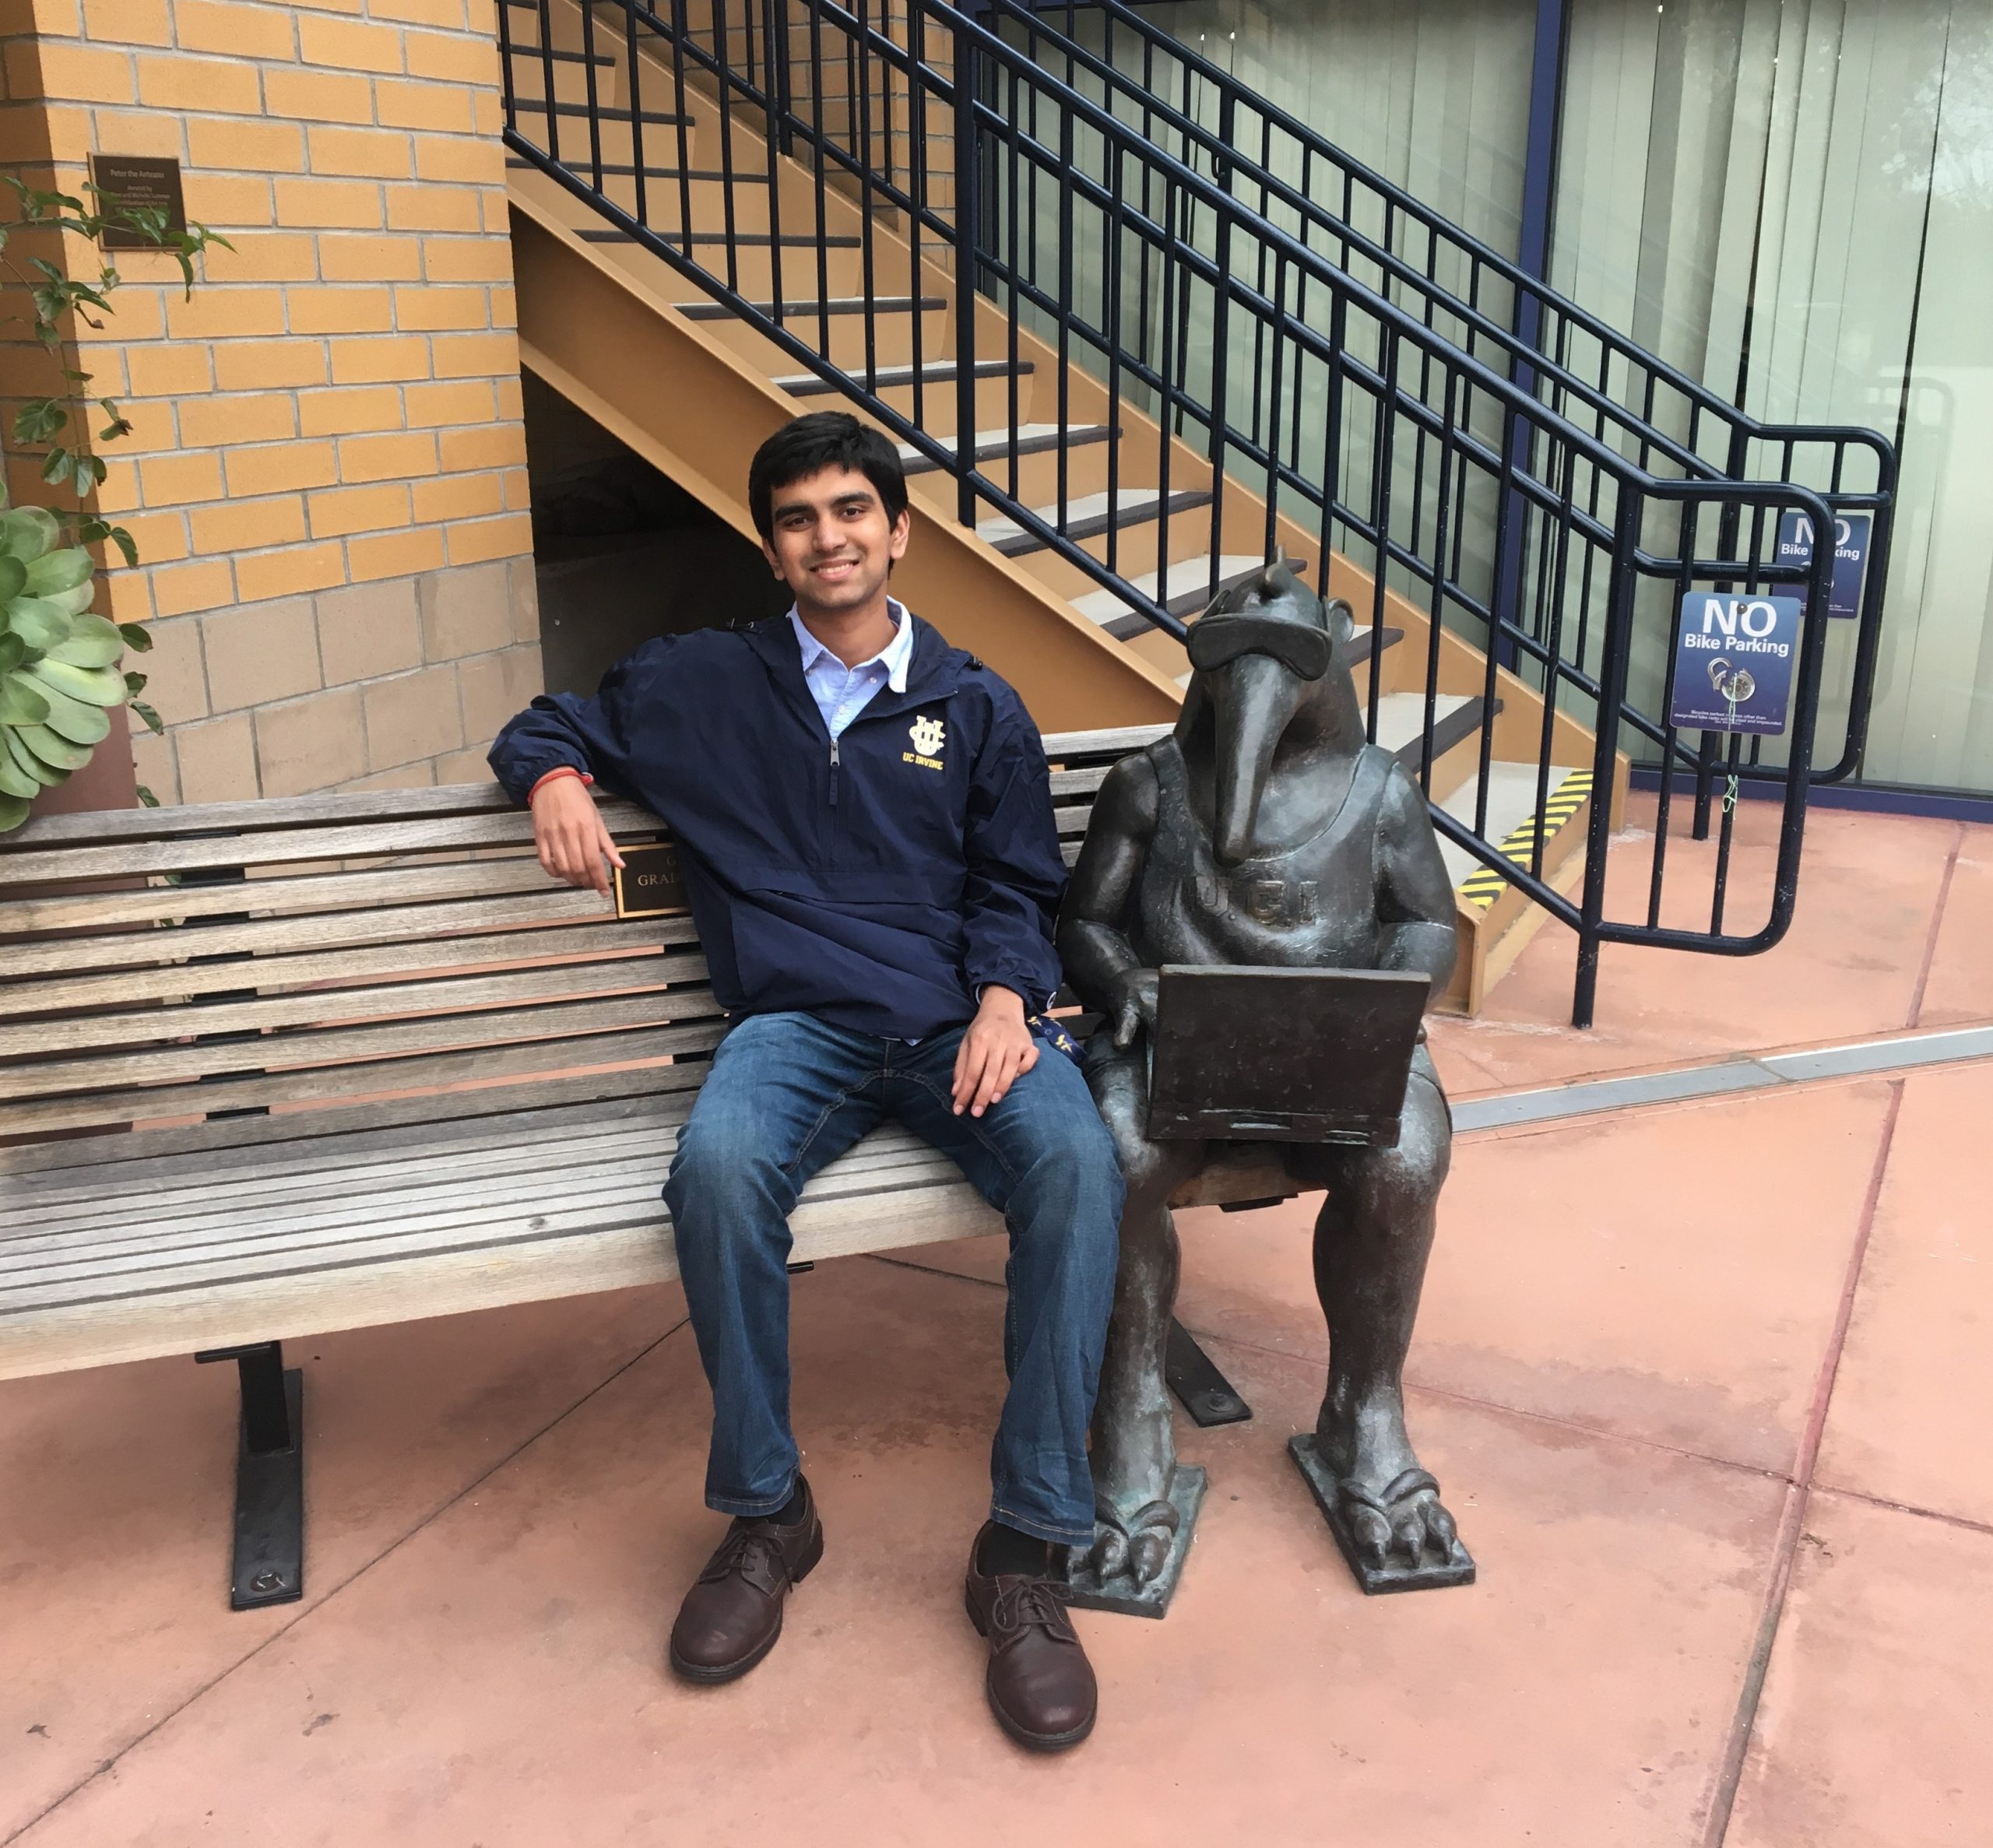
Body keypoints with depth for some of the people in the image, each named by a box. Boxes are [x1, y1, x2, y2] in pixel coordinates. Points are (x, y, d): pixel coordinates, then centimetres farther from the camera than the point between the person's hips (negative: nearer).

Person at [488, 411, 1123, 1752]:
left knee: (1077, 1160, -32)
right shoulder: (702, 686, 16)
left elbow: (1015, 889, 14)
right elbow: (554, 723, 29)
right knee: (719, 1163, -35)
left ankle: (1027, 1549, -22)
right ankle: (765, 1513, -14)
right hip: (797, 1026, 0)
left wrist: (1005, 999, -7)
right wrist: (557, 778, 4)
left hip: (962, 1023, 1)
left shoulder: (977, 710, 16)